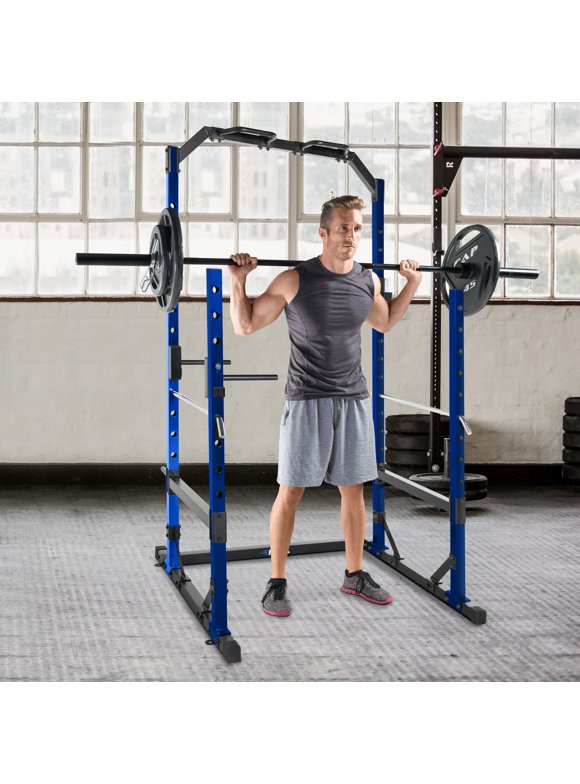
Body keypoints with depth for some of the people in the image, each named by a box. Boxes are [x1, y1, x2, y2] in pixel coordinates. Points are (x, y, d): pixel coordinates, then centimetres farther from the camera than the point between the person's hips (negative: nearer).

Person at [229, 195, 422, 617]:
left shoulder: (369, 281, 3)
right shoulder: (295, 280, -11)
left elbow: (384, 321, 26)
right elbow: (245, 325, -2)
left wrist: (413, 283, 18)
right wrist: (238, 281, -15)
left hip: (354, 399, 5)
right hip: (307, 401, -4)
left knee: (354, 489, 11)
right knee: (290, 492, -1)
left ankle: (355, 574, 26)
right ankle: (277, 583, 9)